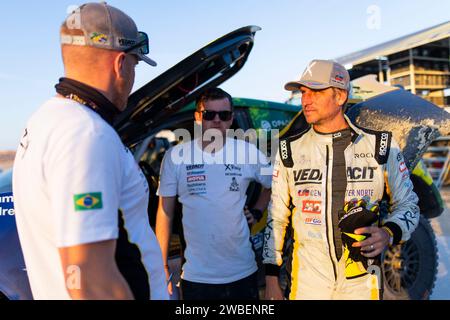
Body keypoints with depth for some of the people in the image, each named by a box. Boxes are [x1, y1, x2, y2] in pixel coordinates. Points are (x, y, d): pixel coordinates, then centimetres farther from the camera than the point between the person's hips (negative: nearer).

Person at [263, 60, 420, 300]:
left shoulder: (381, 145, -4)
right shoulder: (290, 150, -2)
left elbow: (407, 203, 6)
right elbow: (276, 217, 2)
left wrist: (389, 233, -16)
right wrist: (271, 280, 1)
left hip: (362, 282, 0)